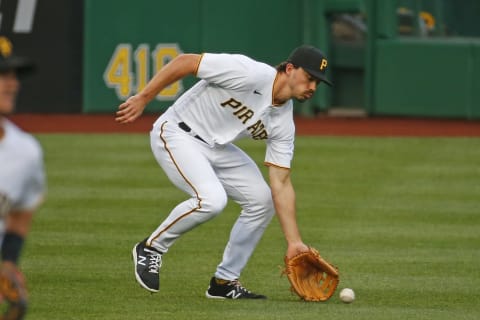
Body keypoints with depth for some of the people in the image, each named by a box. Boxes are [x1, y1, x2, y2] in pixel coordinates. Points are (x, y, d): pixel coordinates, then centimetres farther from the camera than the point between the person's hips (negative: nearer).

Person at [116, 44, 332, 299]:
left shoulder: (283, 123, -3)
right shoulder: (250, 73, -25)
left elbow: (281, 185, -3)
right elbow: (185, 62, -22)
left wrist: (293, 242, -10)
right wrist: (142, 99, -22)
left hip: (217, 149, 8)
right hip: (176, 134, -8)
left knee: (262, 200, 0)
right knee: (211, 198, -29)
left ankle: (224, 281, 12)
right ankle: (151, 248, -5)